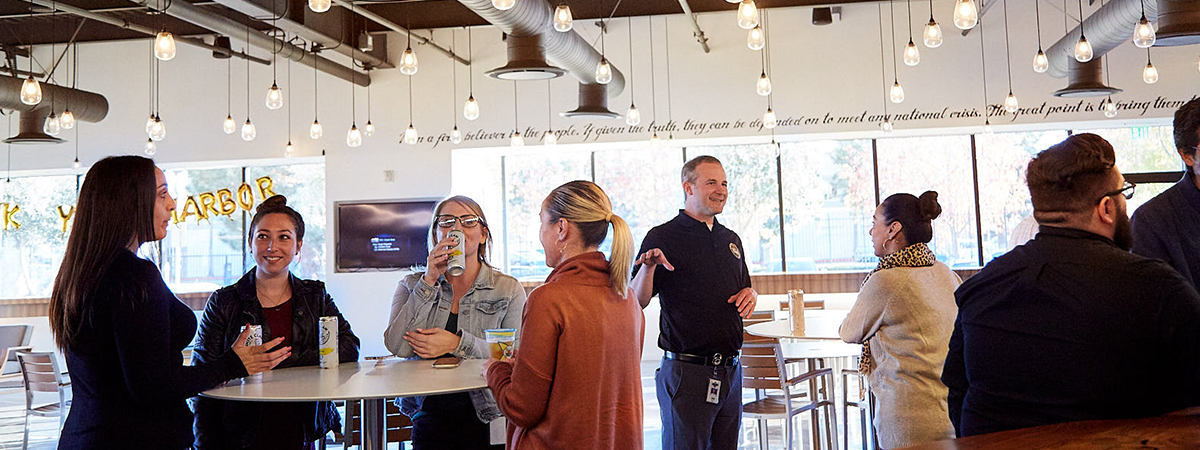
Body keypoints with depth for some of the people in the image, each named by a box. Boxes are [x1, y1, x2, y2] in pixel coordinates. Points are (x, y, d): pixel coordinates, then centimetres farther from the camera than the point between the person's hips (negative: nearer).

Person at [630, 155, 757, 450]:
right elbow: (636, 302, -11)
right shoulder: (663, 237, -5)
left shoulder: (731, 239, 14)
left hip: (730, 371, 6)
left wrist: (750, 294, 2)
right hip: (686, 372, -6)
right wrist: (648, 268, -30)